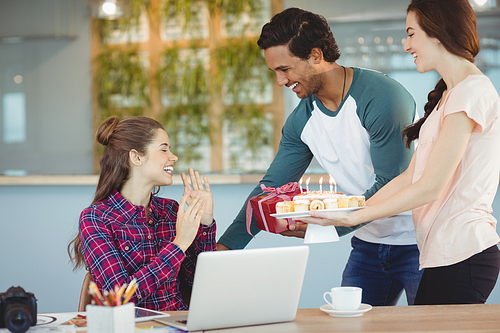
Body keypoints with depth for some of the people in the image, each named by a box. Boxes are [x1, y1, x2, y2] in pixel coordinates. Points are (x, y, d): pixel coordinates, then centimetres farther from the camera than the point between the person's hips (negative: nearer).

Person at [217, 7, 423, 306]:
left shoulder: (383, 98, -21)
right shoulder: (302, 120, 1)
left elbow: (391, 186, -22)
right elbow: (271, 187, 4)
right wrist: (224, 247, -5)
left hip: (417, 240, -6)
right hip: (369, 243, 6)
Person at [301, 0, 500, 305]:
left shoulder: (472, 91, -12)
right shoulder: (447, 96, 20)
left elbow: (429, 187, -16)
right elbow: (411, 177, 16)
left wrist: (353, 217, -12)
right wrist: (351, 210, 8)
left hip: (462, 257, -9)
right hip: (444, 255, 9)